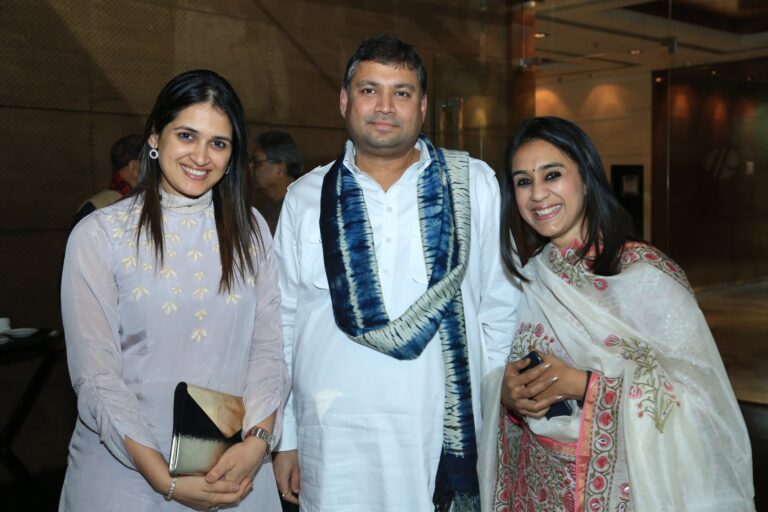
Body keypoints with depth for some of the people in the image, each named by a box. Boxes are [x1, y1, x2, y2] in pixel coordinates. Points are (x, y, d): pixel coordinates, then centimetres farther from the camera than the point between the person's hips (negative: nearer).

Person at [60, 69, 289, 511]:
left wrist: (257, 442, -14)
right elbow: (95, 375, -9)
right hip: (125, 469, -2)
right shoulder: (98, 236, -6)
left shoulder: (250, 229, 4)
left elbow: (268, 347, 0)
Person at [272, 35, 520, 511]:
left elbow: (501, 306, 3)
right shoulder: (306, 198, 4)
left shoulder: (474, 184, 1)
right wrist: (284, 439, 7)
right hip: (335, 444, 1)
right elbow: (284, 322, 7)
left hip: (448, 437, 0)